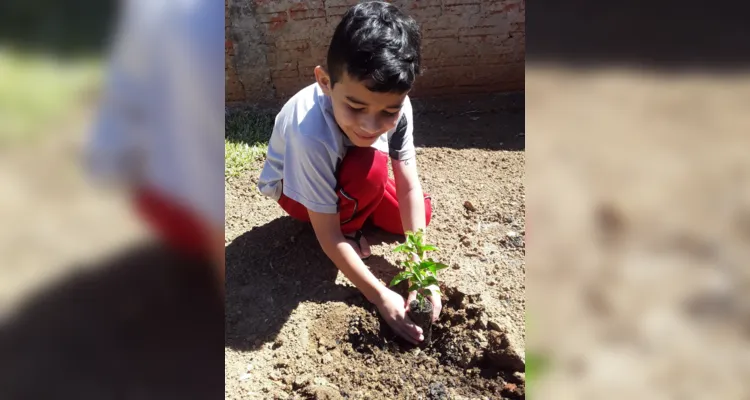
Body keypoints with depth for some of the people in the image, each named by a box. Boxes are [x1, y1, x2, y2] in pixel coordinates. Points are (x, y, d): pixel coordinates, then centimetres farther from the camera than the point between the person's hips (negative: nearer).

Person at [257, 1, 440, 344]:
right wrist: (379, 296, -33)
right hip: (294, 189, -5)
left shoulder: (394, 105, -29)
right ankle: (349, 227, -4)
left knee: (422, 214, -6)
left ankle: (346, 208, 16)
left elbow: (409, 187, -24)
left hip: (342, 176, 6)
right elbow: (328, 236, -34)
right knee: (372, 166, -34)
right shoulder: (310, 134, -43)